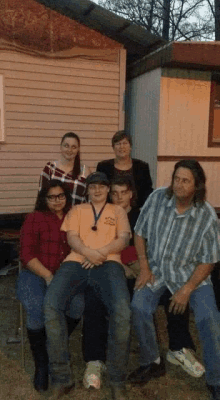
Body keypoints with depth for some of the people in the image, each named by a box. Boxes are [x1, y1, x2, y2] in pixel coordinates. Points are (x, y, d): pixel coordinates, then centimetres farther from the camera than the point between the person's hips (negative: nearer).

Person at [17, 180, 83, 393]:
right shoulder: (34, 219, 4)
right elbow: (27, 255, -3)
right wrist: (48, 276, -14)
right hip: (35, 274, -2)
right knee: (37, 312, -28)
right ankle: (41, 364, -2)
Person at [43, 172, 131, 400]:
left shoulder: (118, 211, 25)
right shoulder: (77, 210, 27)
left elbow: (123, 239, 10)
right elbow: (71, 238, 11)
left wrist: (101, 252, -10)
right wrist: (88, 252, -12)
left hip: (108, 263, -1)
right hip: (77, 261, 1)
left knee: (122, 310, -32)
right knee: (51, 305, -28)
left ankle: (117, 381, -12)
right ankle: (61, 379, -14)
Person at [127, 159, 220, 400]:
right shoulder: (157, 198, -10)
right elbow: (140, 233, 1)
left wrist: (187, 289, -17)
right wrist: (144, 268, -6)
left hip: (190, 273, -1)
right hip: (156, 269, 2)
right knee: (138, 307, -21)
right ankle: (152, 362, 6)